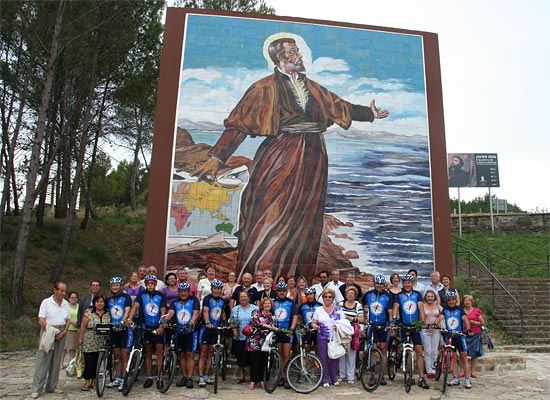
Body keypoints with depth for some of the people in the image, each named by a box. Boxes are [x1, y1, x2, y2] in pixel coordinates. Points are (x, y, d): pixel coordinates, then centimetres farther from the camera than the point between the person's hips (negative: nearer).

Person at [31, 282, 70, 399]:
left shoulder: (66, 303, 8)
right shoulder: (46, 302, -6)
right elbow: (41, 320, -10)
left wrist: (63, 332, -4)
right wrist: (52, 332, -14)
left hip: (61, 333, 5)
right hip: (48, 331, -5)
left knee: (56, 361, 7)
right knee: (43, 359, -7)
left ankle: (51, 387, 15)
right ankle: (37, 389, -1)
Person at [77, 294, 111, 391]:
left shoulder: (107, 314, 7)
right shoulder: (88, 313, -3)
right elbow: (82, 327, -3)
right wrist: (80, 339, -6)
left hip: (101, 344, 3)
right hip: (89, 344, -3)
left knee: (97, 363, 7)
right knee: (89, 362, -4)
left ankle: (94, 381, 19)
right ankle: (87, 382, 7)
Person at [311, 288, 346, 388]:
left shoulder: (338, 309, 7)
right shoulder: (318, 310, 10)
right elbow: (313, 322, 9)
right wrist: (314, 326, -14)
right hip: (322, 338, 1)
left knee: (334, 358, 2)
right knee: (323, 359, 0)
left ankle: (334, 378, 19)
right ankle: (325, 380, 11)